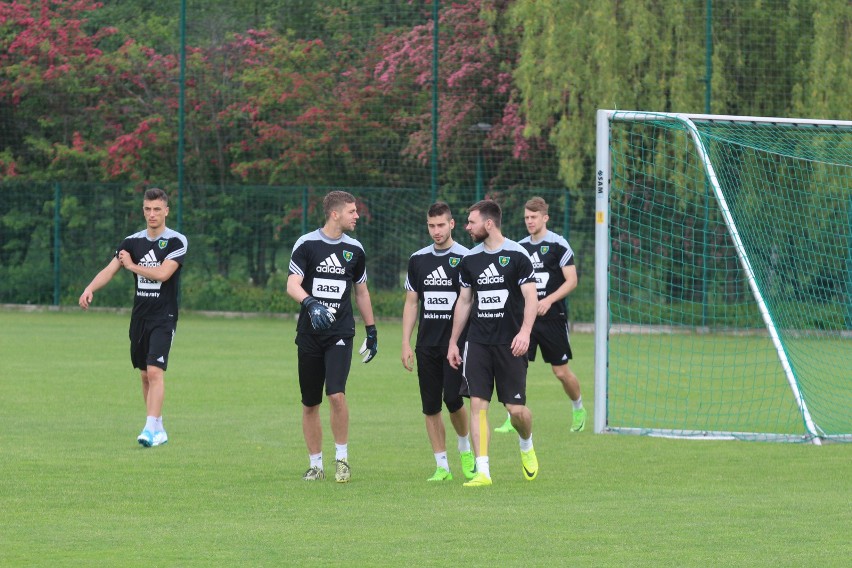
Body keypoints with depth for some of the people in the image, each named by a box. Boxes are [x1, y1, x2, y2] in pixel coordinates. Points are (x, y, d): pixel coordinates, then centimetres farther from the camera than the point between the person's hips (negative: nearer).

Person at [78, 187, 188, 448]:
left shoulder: (176, 241, -6)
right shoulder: (133, 241, 8)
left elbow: (162, 273, -19)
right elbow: (110, 269, -1)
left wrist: (132, 265, -6)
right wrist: (90, 289, -19)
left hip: (164, 316, -5)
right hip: (139, 316, 6)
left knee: (155, 371, -17)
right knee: (145, 375, 9)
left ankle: (151, 428, -23)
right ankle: (158, 429, 19)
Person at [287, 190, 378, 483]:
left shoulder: (354, 249, 8)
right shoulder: (306, 244, -2)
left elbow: (361, 291, 20)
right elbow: (292, 284, -13)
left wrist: (371, 331, 20)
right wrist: (310, 303, -33)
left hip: (341, 334, 1)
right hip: (309, 334, 0)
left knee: (336, 394, -18)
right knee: (310, 403, 5)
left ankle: (342, 457, -4)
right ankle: (315, 465, 17)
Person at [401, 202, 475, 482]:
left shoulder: (465, 258, -2)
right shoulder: (418, 259, 9)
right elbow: (411, 303, 12)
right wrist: (406, 343, 6)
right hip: (427, 344, 4)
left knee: (453, 399, -14)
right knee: (430, 406, 2)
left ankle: (465, 448, 13)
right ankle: (442, 466, 8)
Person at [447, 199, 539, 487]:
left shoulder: (516, 255, -6)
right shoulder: (470, 259, 9)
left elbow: (531, 297, -9)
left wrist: (525, 332, -23)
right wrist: (453, 342, 17)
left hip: (509, 344, -4)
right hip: (478, 342, 4)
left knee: (516, 409, -3)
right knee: (478, 404, -7)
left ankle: (527, 446, 30)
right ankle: (482, 471, -6)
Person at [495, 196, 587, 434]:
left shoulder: (558, 245, -7)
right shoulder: (519, 247, 9)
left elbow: (571, 280, -10)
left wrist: (549, 300, -21)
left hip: (553, 318, -4)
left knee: (562, 372, 3)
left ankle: (578, 408, 29)